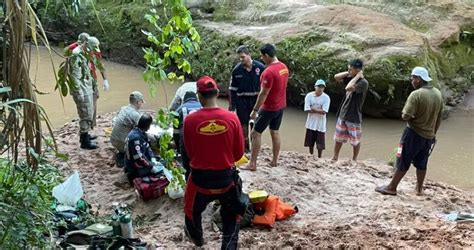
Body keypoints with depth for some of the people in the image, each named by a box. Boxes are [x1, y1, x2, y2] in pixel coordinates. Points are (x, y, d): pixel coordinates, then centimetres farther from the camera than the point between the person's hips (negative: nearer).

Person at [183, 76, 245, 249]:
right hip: (226, 177, 0)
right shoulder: (232, 118, -14)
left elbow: (189, 153, -2)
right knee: (232, 217, 23)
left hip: (200, 178, 1)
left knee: (193, 210, 31)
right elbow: (239, 153, -3)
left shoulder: (190, 120, -16)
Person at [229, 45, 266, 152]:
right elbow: (232, 88, 4)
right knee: (243, 124, 6)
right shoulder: (237, 70, -3)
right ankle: (245, 146, 19)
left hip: (256, 99, -1)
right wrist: (231, 104, 3)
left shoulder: (260, 67, -6)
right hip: (242, 100, 1)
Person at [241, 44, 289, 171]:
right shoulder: (284, 67, 4)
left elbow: (263, 93, -23)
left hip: (269, 108, -9)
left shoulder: (269, 72, -25)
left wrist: (255, 110, -15)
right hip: (281, 106, 9)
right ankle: (274, 161, 23)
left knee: (256, 133, -1)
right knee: (275, 132, 16)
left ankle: (252, 164, 1)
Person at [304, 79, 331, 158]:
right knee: (310, 143, 14)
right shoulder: (309, 95, -7)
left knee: (320, 144, 3)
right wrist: (319, 110, -16)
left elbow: (324, 112, -18)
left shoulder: (326, 98, -11)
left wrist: (313, 108, -15)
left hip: (320, 124, -2)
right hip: (311, 123, 2)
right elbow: (307, 110, -14)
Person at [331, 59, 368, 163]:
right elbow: (336, 77, 6)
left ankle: (354, 160, 23)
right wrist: (348, 73, -3)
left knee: (355, 141, 9)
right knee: (338, 138, 14)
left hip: (354, 117, -7)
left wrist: (357, 76, -21)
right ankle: (335, 158, 25)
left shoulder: (363, 82, -18)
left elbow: (348, 88, -31)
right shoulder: (351, 78, 5)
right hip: (343, 114, 7)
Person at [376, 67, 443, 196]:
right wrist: (433, 133, 21)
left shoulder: (416, 94, -20)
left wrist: (404, 114, -1)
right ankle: (419, 189, 27)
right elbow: (439, 118, 11)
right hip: (429, 136, 6)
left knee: (402, 162, 2)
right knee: (422, 164, 17)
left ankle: (392, 188, 11)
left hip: (414, 134, -6)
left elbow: (405, 116, -23)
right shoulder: (438, 94, 3)